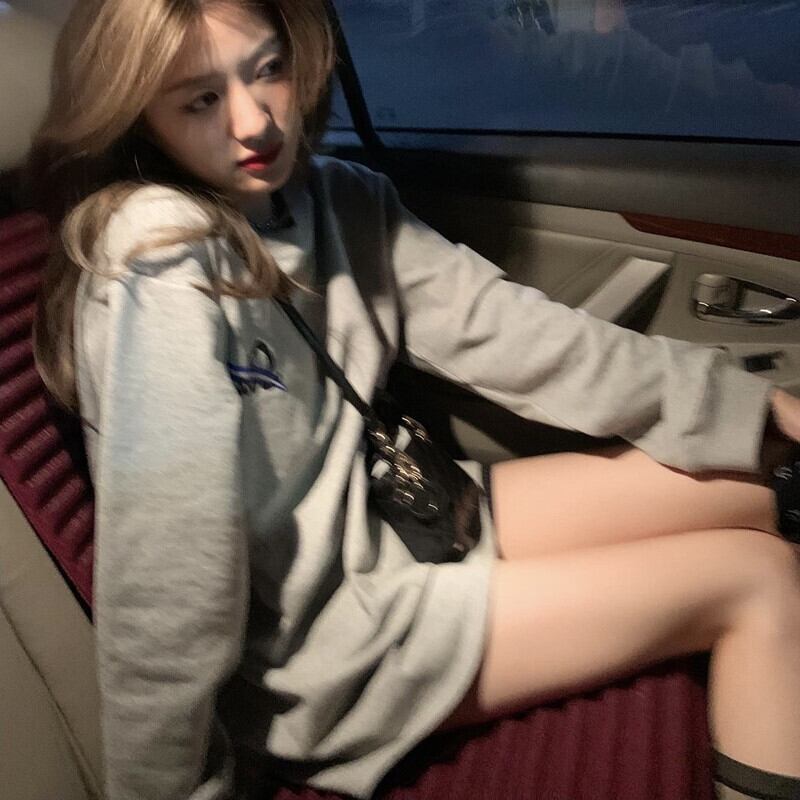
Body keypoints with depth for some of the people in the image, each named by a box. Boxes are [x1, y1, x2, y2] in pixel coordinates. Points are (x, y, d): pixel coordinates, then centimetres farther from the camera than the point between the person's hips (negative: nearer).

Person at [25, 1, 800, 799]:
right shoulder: (164, 259, -24)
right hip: (312, 644, -7)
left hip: (387, 517, 8)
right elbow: (165, 582, -25)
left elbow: (501, 330, -3)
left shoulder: (339, 199, -1)